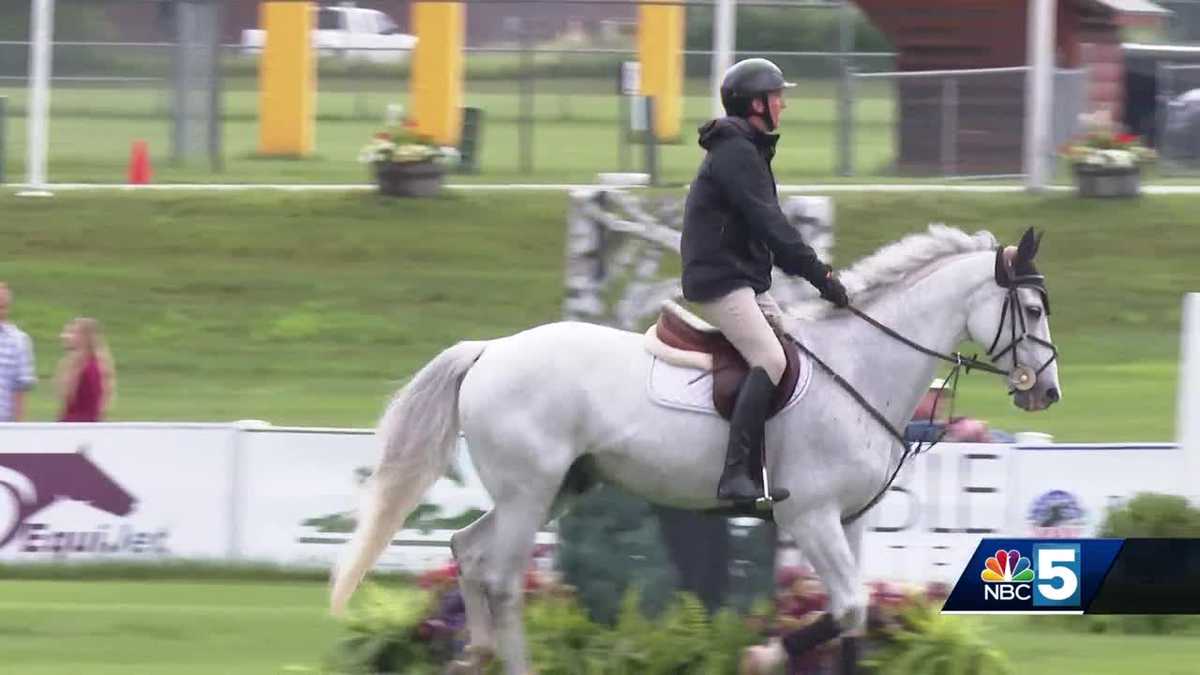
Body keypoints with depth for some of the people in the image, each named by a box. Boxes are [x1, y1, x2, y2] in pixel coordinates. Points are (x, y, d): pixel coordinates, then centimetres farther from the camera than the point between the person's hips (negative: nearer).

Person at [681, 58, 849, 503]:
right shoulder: (735, 153, -13)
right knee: (771, 360, -25)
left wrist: (810, 270, 13)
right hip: (721, 279, -11)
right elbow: (769, 224, -20)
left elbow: (767, 226, 23)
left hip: (748, 282, 11)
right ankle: (734, 475, -33)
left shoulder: (749, 151, 21)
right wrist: (819, 274, -21)